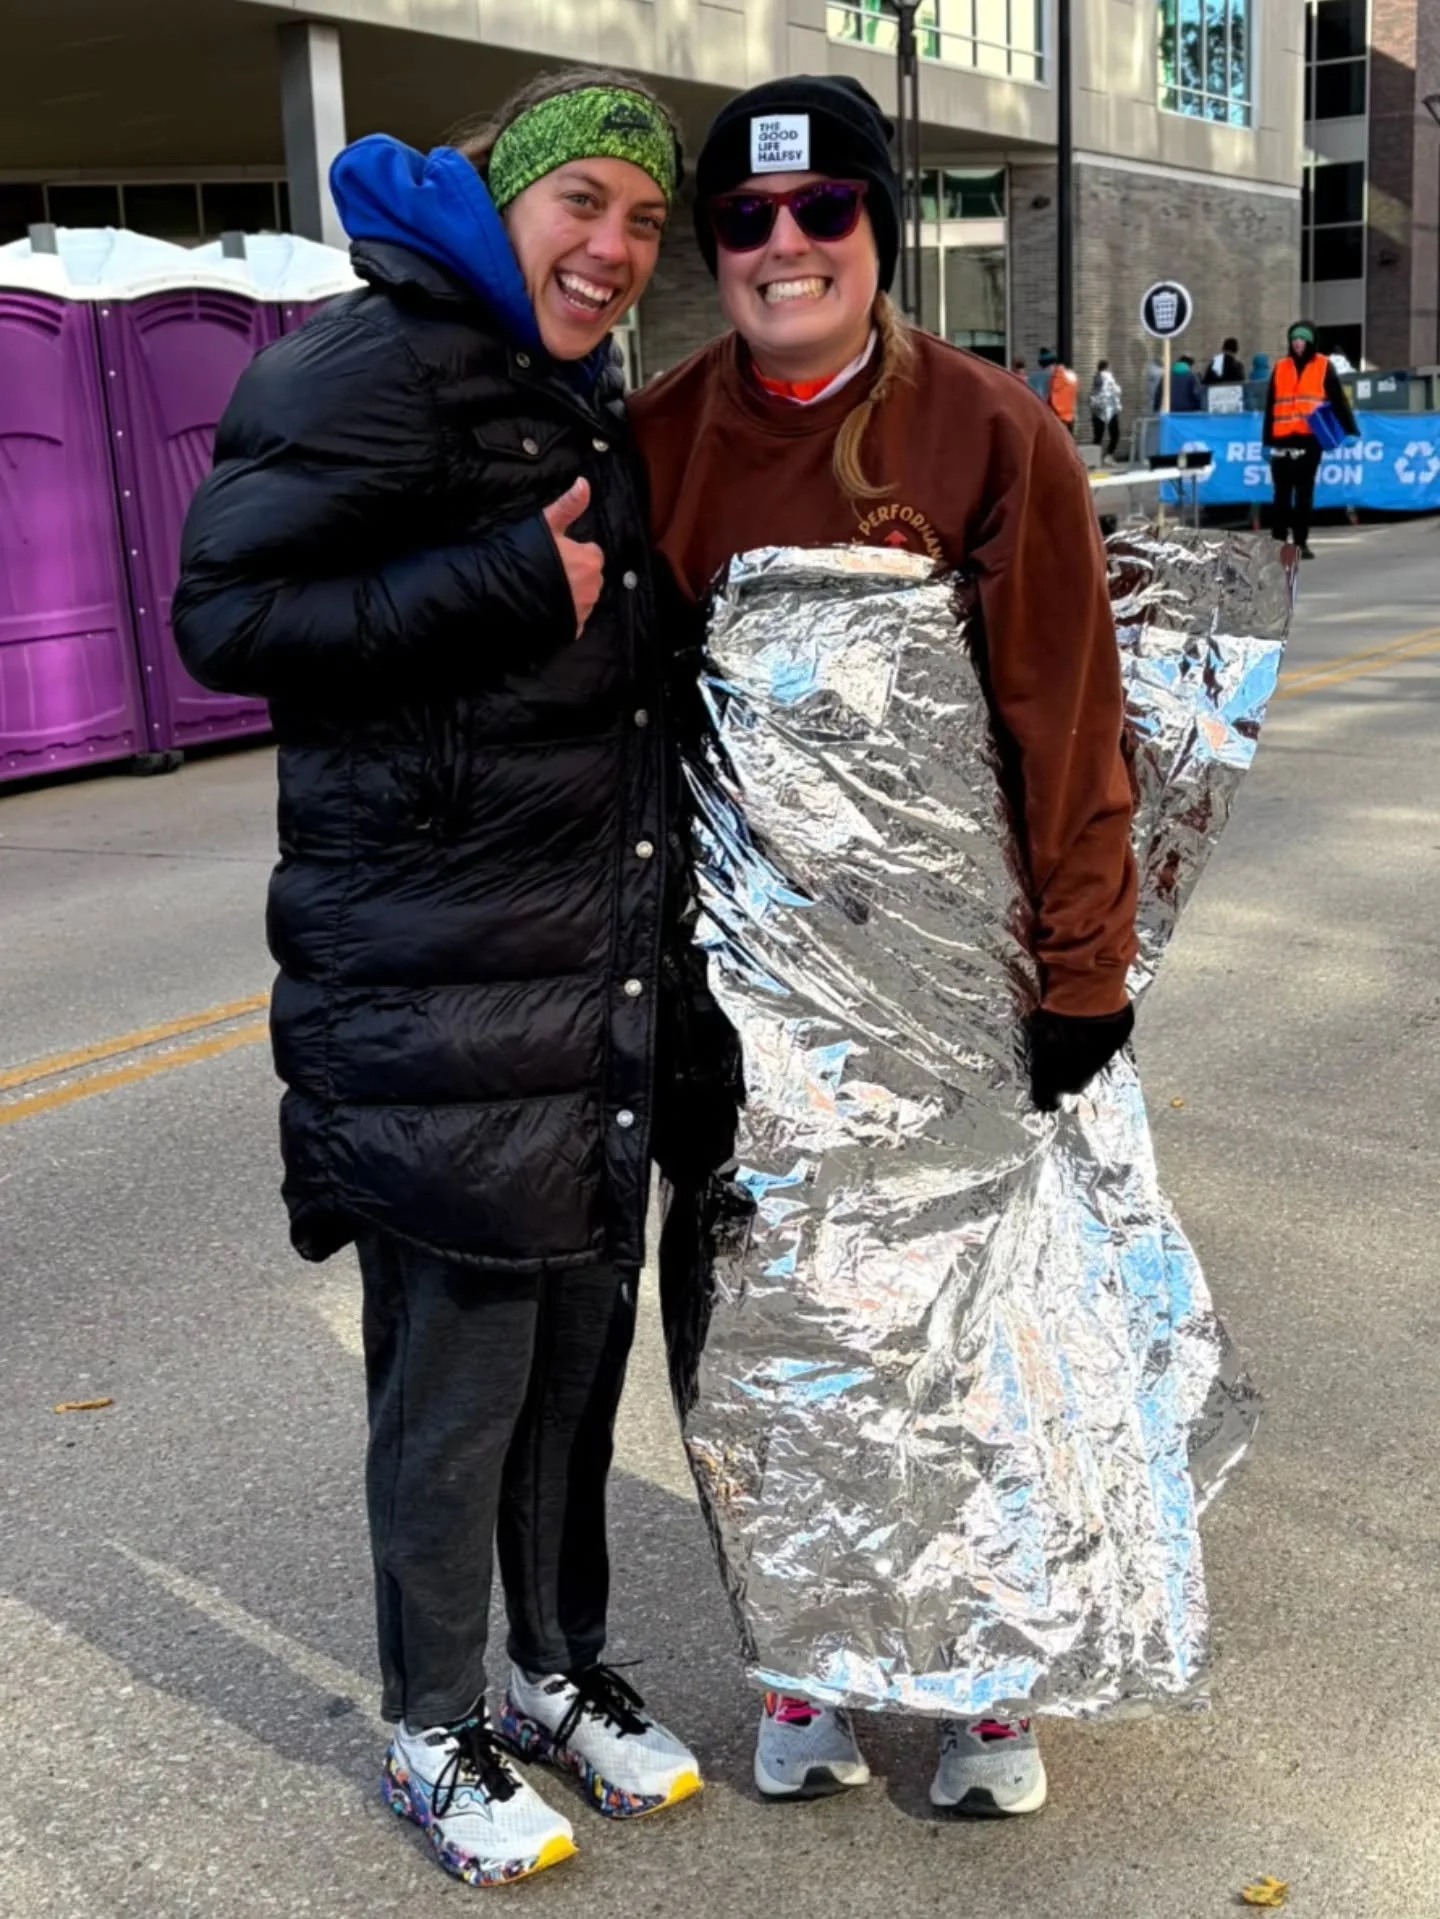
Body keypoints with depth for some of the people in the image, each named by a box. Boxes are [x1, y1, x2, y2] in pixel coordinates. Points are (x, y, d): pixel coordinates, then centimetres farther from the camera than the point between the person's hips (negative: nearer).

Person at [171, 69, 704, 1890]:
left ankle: (560, 1667, 37)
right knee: (457, 1377, 4)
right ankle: (433, 1736, 26)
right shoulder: (371, 364, -11)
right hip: (440, 994, -8)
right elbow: (225, 613, -18)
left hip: (599, 984, 9)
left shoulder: (580, 397, 17)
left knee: (580, 1342, 17)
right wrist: (513, 584, -22)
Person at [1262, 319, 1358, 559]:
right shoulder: (1280, 368, 12)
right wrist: (1268, 440, 10)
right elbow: (1270, 406, 13)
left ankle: (1301, 542, 6)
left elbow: (1339, 400, 2)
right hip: (1283, 440, 2)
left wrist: (1350, 430, -6)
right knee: (1282, 493, 2)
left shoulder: (1323, 367, 5)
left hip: (1310, 439, -2)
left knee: (1304, 493, 2)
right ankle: (1278, 540, 7)